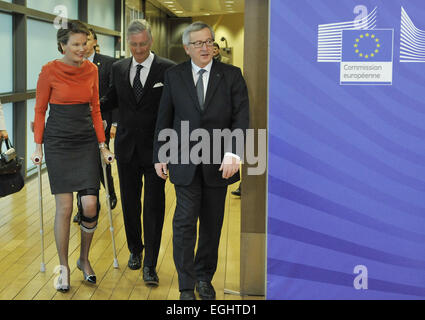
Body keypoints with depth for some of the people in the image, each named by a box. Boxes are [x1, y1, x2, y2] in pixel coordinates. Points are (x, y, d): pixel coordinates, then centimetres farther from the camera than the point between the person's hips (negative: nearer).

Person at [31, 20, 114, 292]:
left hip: (87, 142, 3)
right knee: (64, 207, -4)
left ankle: (84, 259, 19)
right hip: (58, 143, -3)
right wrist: (38, 146, -3)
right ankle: (64, 267, 14)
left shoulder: (91, 70, 3)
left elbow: (95, 109, 9)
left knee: (90, 205, -6)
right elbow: (40, 110, 0)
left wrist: (102, 145, 7)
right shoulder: (50, 71, -7)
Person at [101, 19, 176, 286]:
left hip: (155, 149, -4)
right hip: (127, 147, 4)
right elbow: (111, 100, 17)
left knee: (154, 206, -1)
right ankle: (135, 250, 35)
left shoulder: (167, 69, -7)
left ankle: (150, 264, 6)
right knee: (130, 202, 15)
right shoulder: (119, 68, 6)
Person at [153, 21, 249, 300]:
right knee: (185, 222, -4)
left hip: (218, 164, 0)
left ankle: (204, 277, 26)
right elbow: (164, 120, 9)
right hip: (185, 162, 0)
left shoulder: (231, 75, 1)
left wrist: (233, 154, -16)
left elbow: (241, 118, -4)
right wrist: (160, 156, 6)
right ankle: (187, 285, 6)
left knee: (212, 225, 9)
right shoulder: (174, 76, 4)